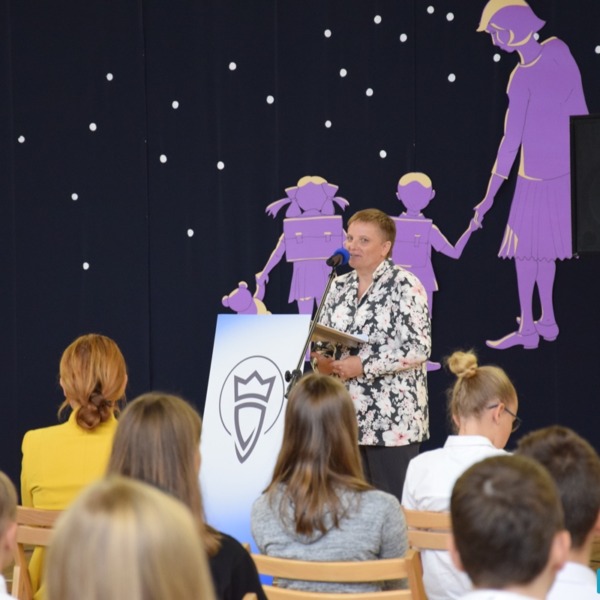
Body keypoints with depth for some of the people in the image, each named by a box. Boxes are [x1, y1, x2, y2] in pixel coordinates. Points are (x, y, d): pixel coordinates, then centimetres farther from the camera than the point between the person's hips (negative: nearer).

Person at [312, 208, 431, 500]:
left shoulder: (405, 285, -7)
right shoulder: (340, 286, 12)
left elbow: (418, 348, -15)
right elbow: (319, 339, 17)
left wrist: (363, 365, -18)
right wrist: (321, 360, -6)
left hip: (392, 417, -6)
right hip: (346, 416, 6)